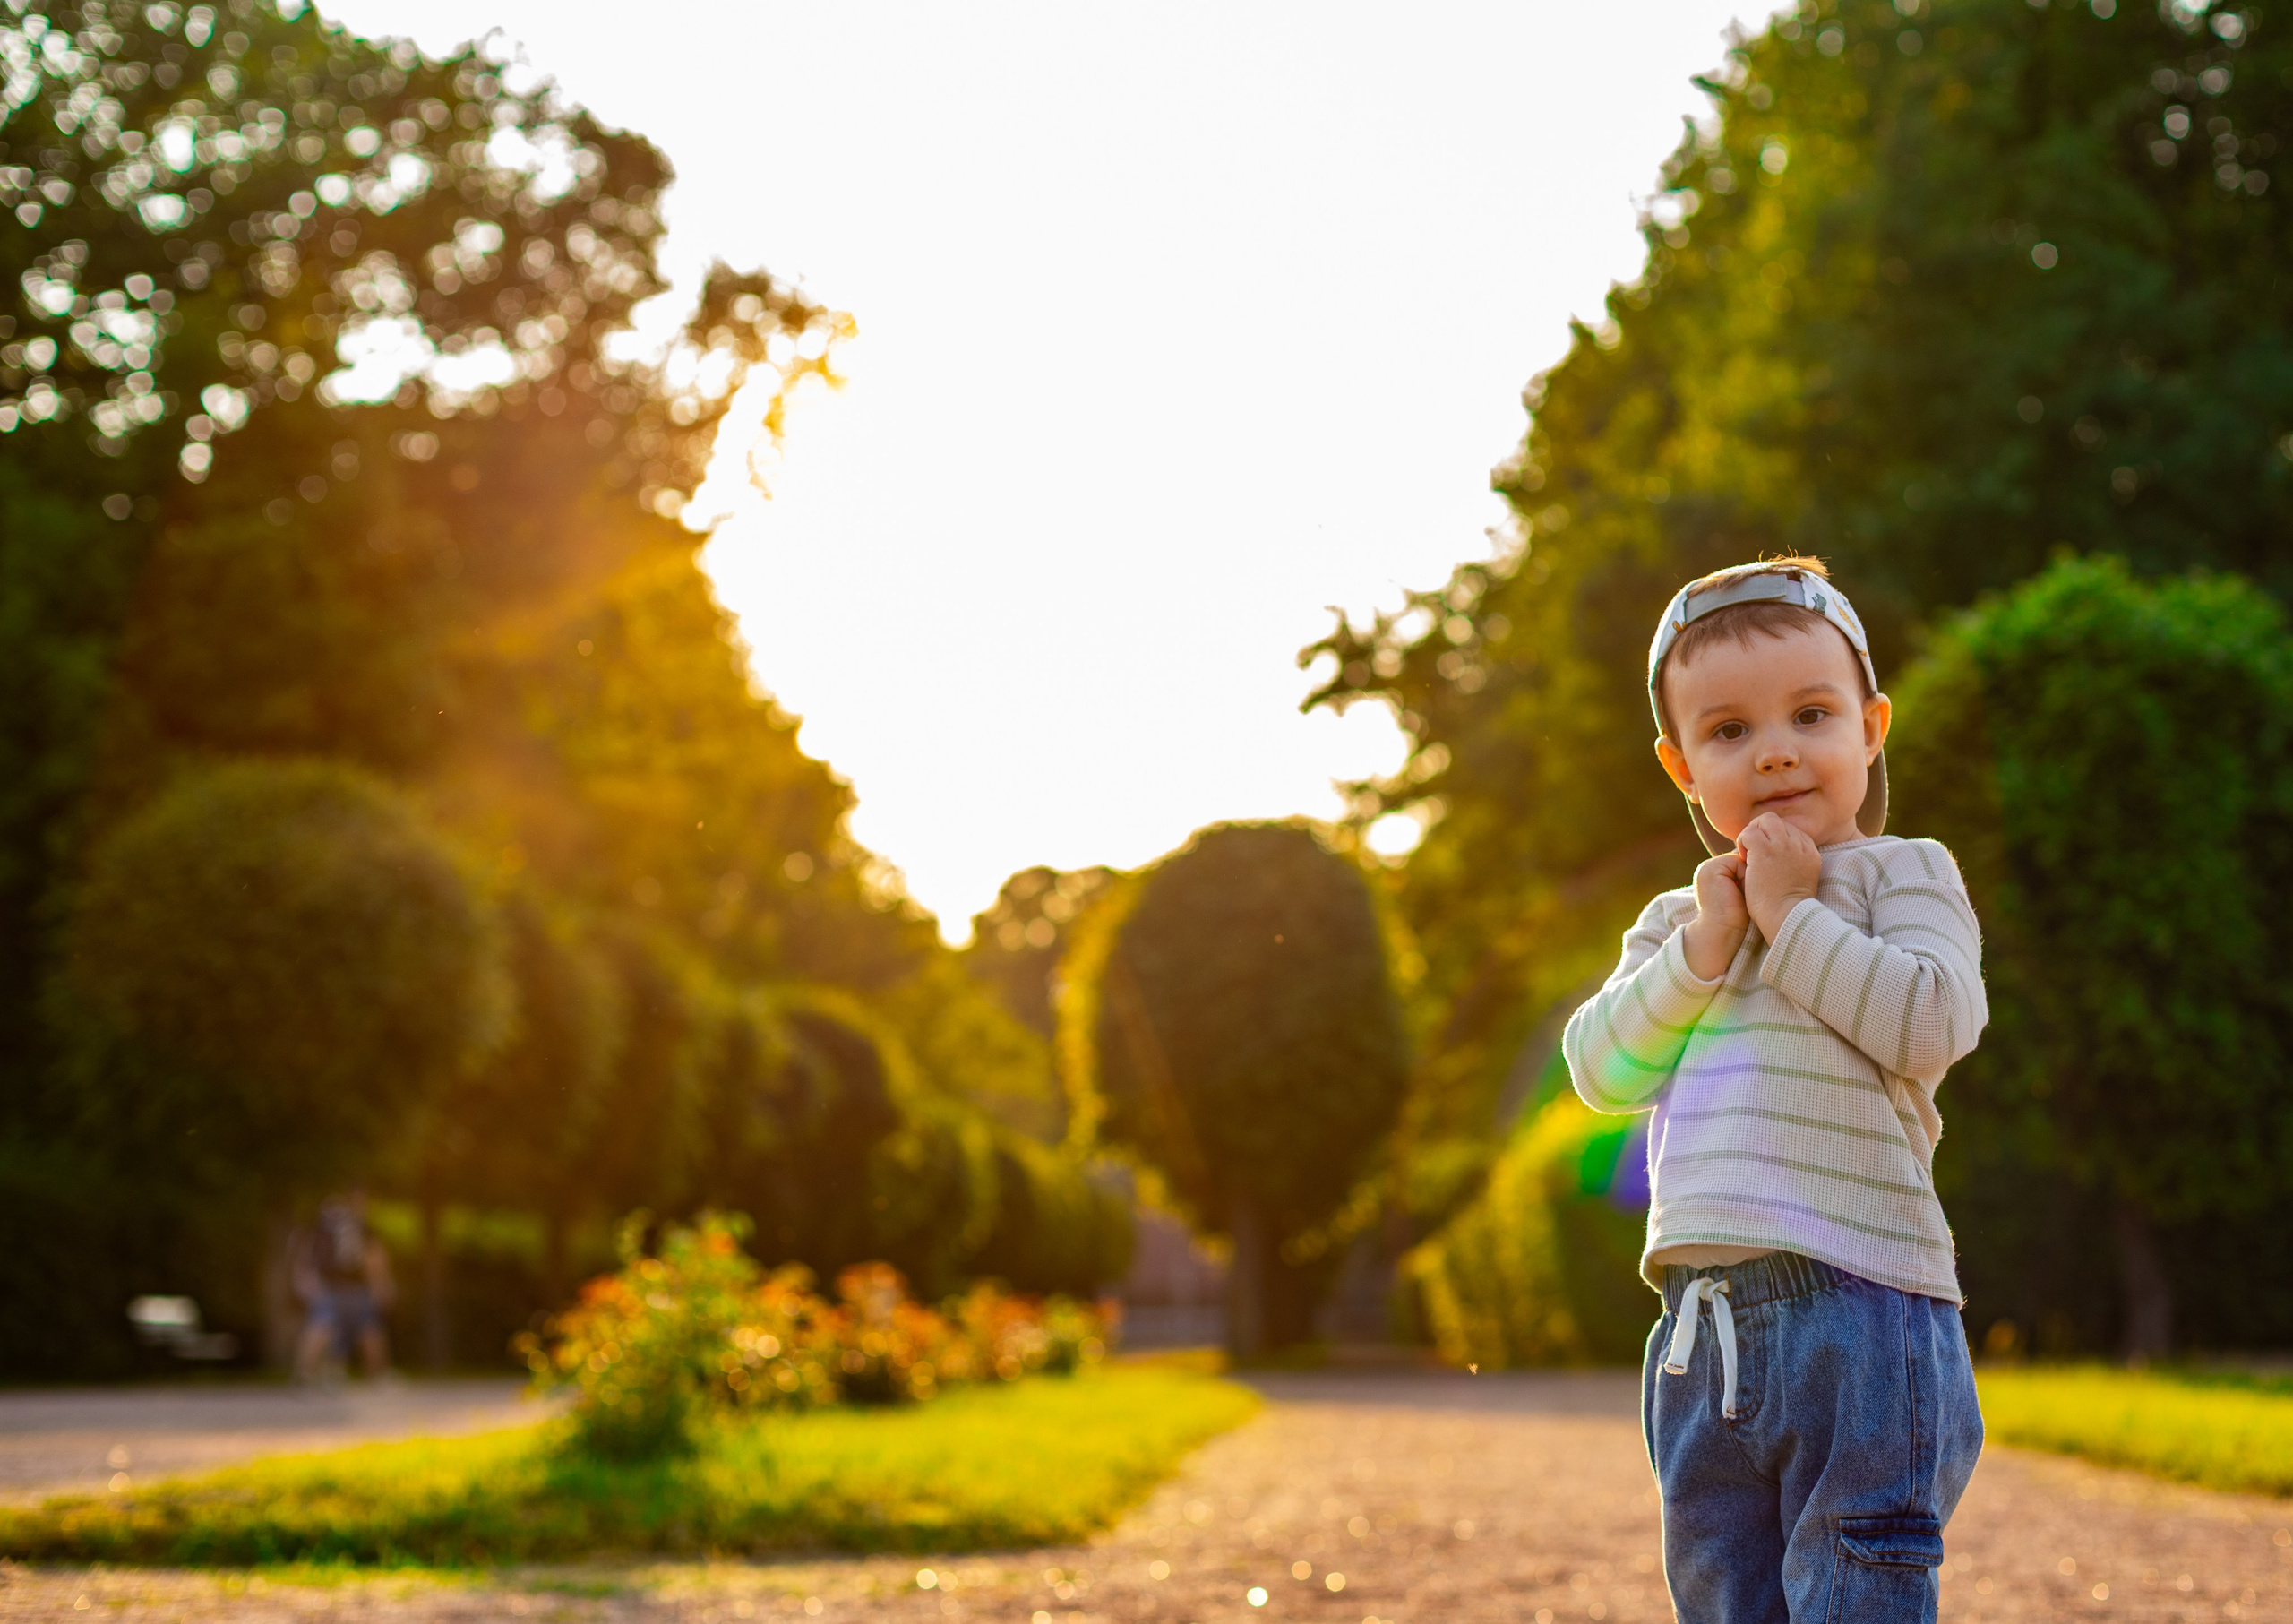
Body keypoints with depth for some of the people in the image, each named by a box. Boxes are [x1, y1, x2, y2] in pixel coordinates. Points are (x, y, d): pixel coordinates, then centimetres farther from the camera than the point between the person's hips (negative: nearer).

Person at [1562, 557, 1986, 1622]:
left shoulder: (1900, 873, 2)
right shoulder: (1674, 925, 18)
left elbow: (1934, 1024, -15)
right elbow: (1601, 1073, 4)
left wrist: (1793, 917, -8)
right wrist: (1706, 945, -6)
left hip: (1858, 1308, -6)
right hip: (1703, 1329, 6)